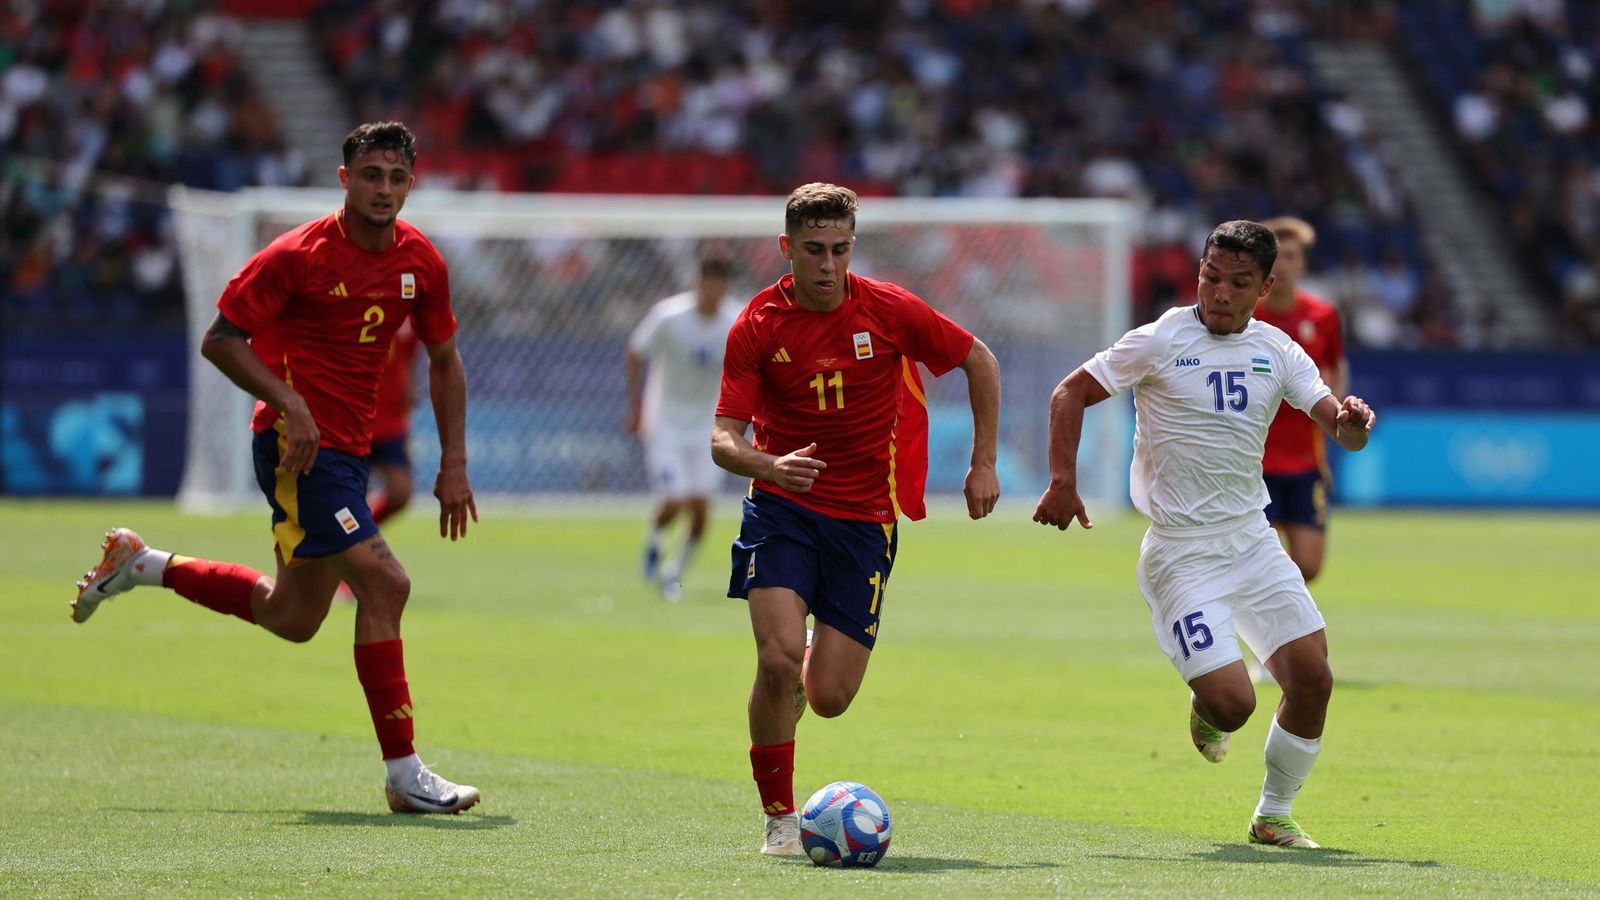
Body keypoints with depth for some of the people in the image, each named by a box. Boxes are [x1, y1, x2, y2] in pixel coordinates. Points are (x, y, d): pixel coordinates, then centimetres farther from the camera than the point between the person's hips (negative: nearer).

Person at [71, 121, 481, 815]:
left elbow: (444, 361, 15)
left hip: (349, 446, 8)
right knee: (384, 584, -19)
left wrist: (454, 464, 8)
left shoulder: (420, 261, 3)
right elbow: (219, 340, -9)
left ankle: (141, 564, 34)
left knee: (292, 618, 17)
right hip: (298, 444, -8)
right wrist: (290, 402, -22)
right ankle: (403, 775, -16)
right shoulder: (299, 255, -15)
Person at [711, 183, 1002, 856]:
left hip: (865, 516, 1)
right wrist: (769, 464, -34)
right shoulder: (758, 326, -9)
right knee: (779, 660, -22)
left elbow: (979, 362, 7)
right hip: (783, 505, -1)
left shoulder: (889, 310, -8)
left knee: (829, 697, -4)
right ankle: (779, 817, -3)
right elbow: (724, 438, -12)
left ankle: (807, 676, 36)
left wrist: (984, 464, 5)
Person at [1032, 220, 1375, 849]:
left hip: (1252, 539, 5)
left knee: (1312, 679, -5)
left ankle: (1274, 817, 15)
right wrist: (1063, 482, -12)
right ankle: (1205, 708, 23)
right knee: (1232, 703, -16)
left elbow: (1341, 432, 1)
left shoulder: (1277, 352, 5)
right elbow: (1069, 395, -2)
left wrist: (1352, 421, -23)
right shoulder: (1161, 341, -7)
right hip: (1181, 554, -5)